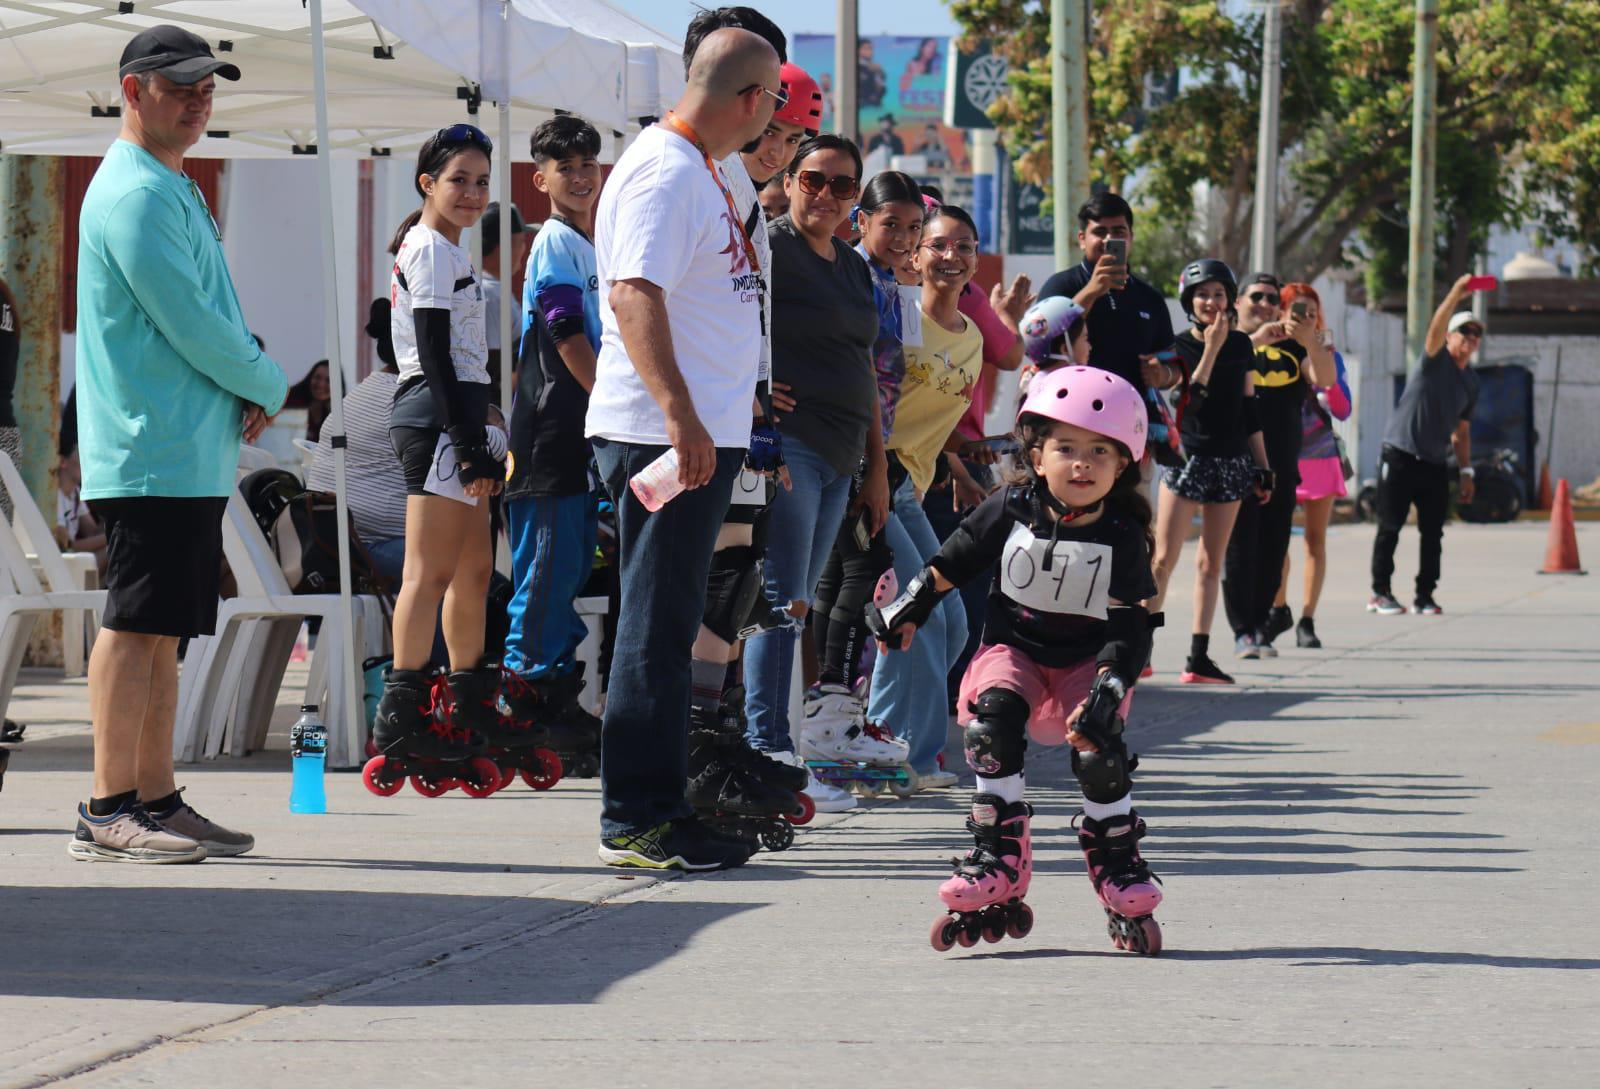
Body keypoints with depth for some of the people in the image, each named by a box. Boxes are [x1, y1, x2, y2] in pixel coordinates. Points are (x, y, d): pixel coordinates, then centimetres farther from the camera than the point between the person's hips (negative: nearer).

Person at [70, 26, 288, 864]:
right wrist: (268, 385, -3)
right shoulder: (135, 193, -12)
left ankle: (156, 802, 14)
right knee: (137, 627, -10)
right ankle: (108, 812, -10)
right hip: (153, 455, -10)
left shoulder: (172, 190, 21)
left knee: (162, 632, 11)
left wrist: (248, 388, 5)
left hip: (191, 455, 10)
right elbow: (189, 322, -17)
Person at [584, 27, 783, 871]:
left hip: (701, 433, 10)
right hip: (665, 435, -10)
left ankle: (660, 808, 19)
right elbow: (634, 295, -26)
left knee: (670, 627, 13)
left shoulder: (700, 170, 17)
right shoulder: (664, 171, -15)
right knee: (657, 630, -7)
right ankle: (635, 823, -5)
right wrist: (678, 411, -35)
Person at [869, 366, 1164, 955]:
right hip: (1015, 648, 1)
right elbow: (949, 564, 10)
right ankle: (999, 861, -23)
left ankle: (1118, 867, 3)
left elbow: (1128, 629, -9)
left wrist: (1108, 689, -23)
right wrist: (908, 609, 7)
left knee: (1098, 752, -24)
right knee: (992, 715, -30)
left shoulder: (1123, 537, -7)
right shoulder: (1010, 510, -4)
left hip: (1087, 662, -1)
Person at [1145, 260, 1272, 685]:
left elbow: (1249, 409, 13)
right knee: (1164, 558, -9)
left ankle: (1199, 658, 5)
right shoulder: (1179, 346, -4)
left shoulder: (1241, 345, 8)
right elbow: (1187, 399, -18)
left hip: (1231, 461, 4)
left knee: (1211, 562, 5)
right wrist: (1212, 347, -19)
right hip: (1187, 456, -4)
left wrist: (1262, 467, 11)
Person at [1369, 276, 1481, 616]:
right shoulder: (1436, 360, -3)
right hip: (1400, 457, -6)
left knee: (1433, 532, 2)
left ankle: (1425, 596, 9)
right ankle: (1380, 593, 4)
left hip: (1435, 464, 6)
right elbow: (1435, 329, -24)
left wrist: (1466, 471, 13)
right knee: (1390, 527, -3)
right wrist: (1455, 296, -37)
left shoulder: (1471, 382, 15)